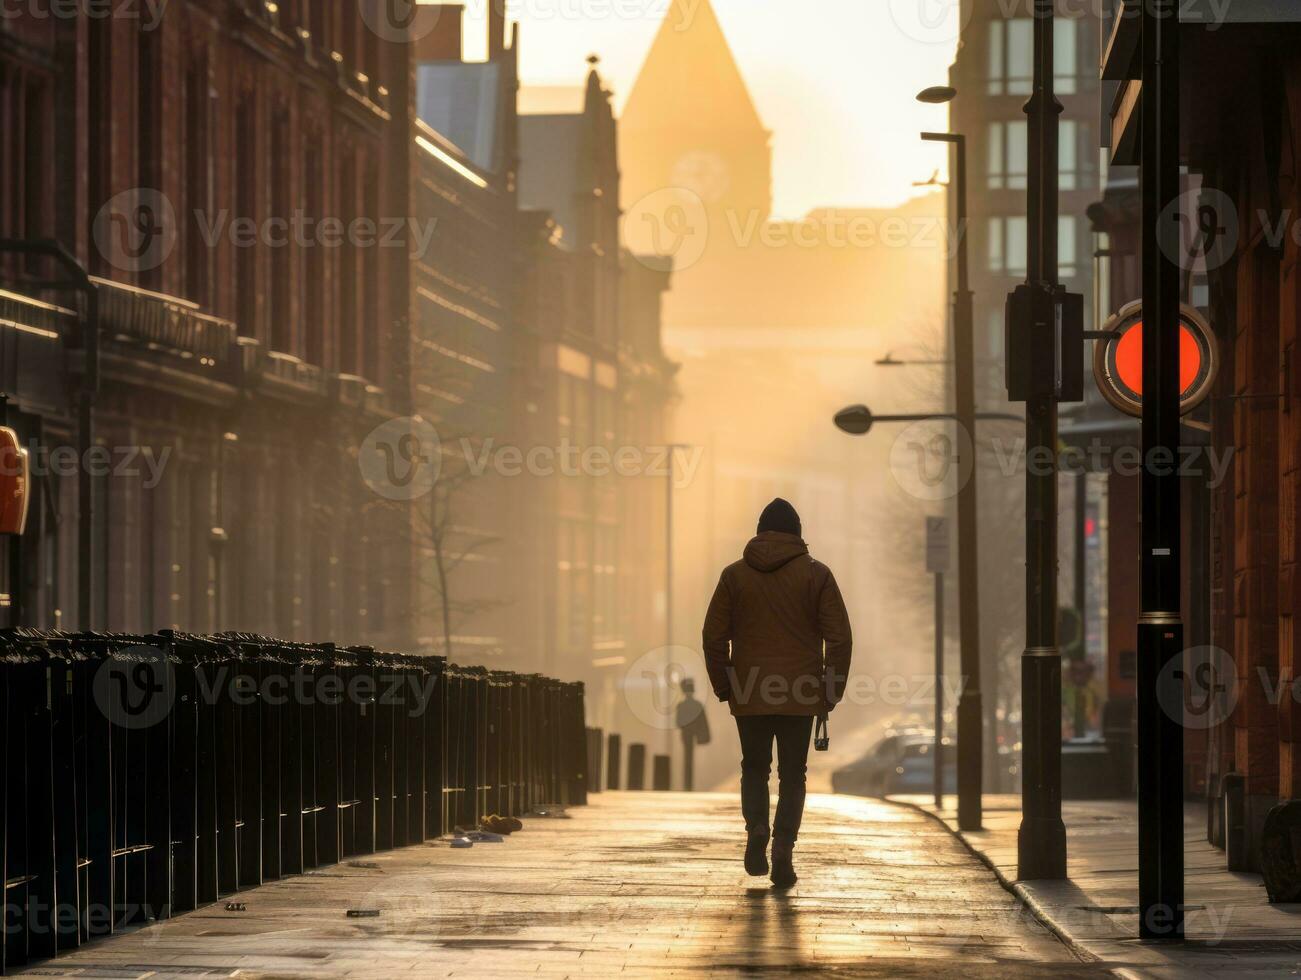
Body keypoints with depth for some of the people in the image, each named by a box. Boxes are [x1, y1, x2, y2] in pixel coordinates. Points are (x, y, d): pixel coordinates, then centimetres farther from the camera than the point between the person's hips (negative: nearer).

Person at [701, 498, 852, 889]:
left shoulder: (735, 575, 3)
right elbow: (840, 637, -3)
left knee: (754, 767, 17)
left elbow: (714, 636, 2)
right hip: (801, 695, -1)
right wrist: (832, 691, 4)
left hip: (749, 695, 1)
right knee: (793, 773, 7)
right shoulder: (816, 575, 0)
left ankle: (756, 827, -7)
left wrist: (723, 687, 10)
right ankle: (783, 845, -7)